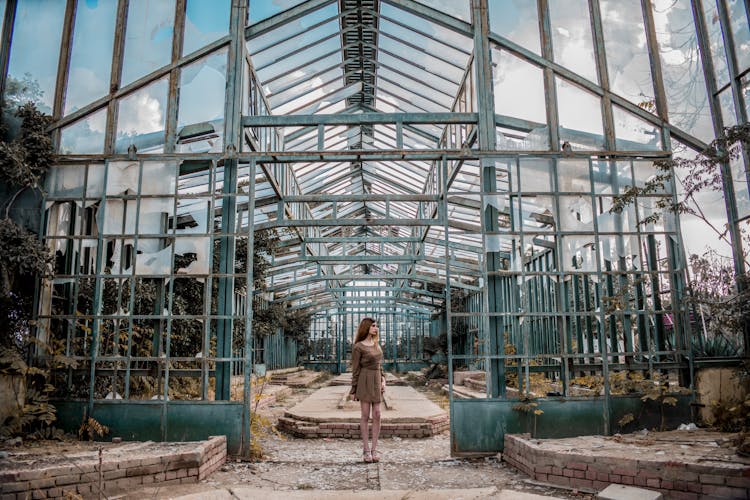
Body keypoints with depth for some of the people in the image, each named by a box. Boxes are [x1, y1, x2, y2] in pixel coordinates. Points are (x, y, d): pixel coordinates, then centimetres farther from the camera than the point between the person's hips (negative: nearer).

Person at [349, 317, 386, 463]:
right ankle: (366, 450, 8)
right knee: (365, 416, 0)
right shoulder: (358, 347, -8)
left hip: (377, 381, 6)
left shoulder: (376, 345, 12)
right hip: (365, 381, -6)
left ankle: (374, 449, 9)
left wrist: (383, 381, 5)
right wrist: (353, 390, -5)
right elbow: (355, 369, -6)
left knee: (377, 415, 2)